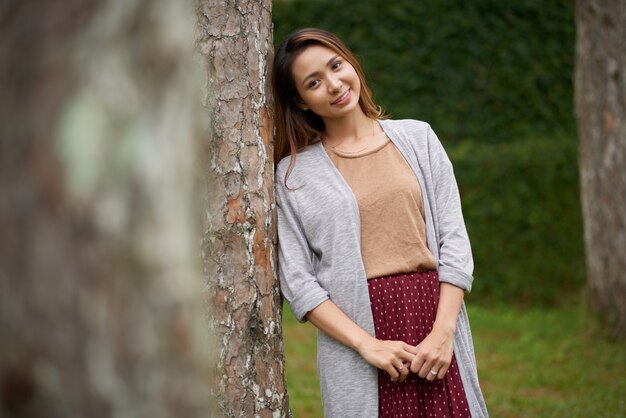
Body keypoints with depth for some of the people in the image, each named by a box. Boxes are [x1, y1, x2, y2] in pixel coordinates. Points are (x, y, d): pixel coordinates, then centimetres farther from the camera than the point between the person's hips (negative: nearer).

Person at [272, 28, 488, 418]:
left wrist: (443, 332, -7)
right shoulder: (294, 174, 4)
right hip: (354, 331, -1)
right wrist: (367, 345, -12)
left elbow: (454, 240, 4)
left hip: (434, 315, 2)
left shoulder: (416, 137, 9)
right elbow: (297, 280, -2)